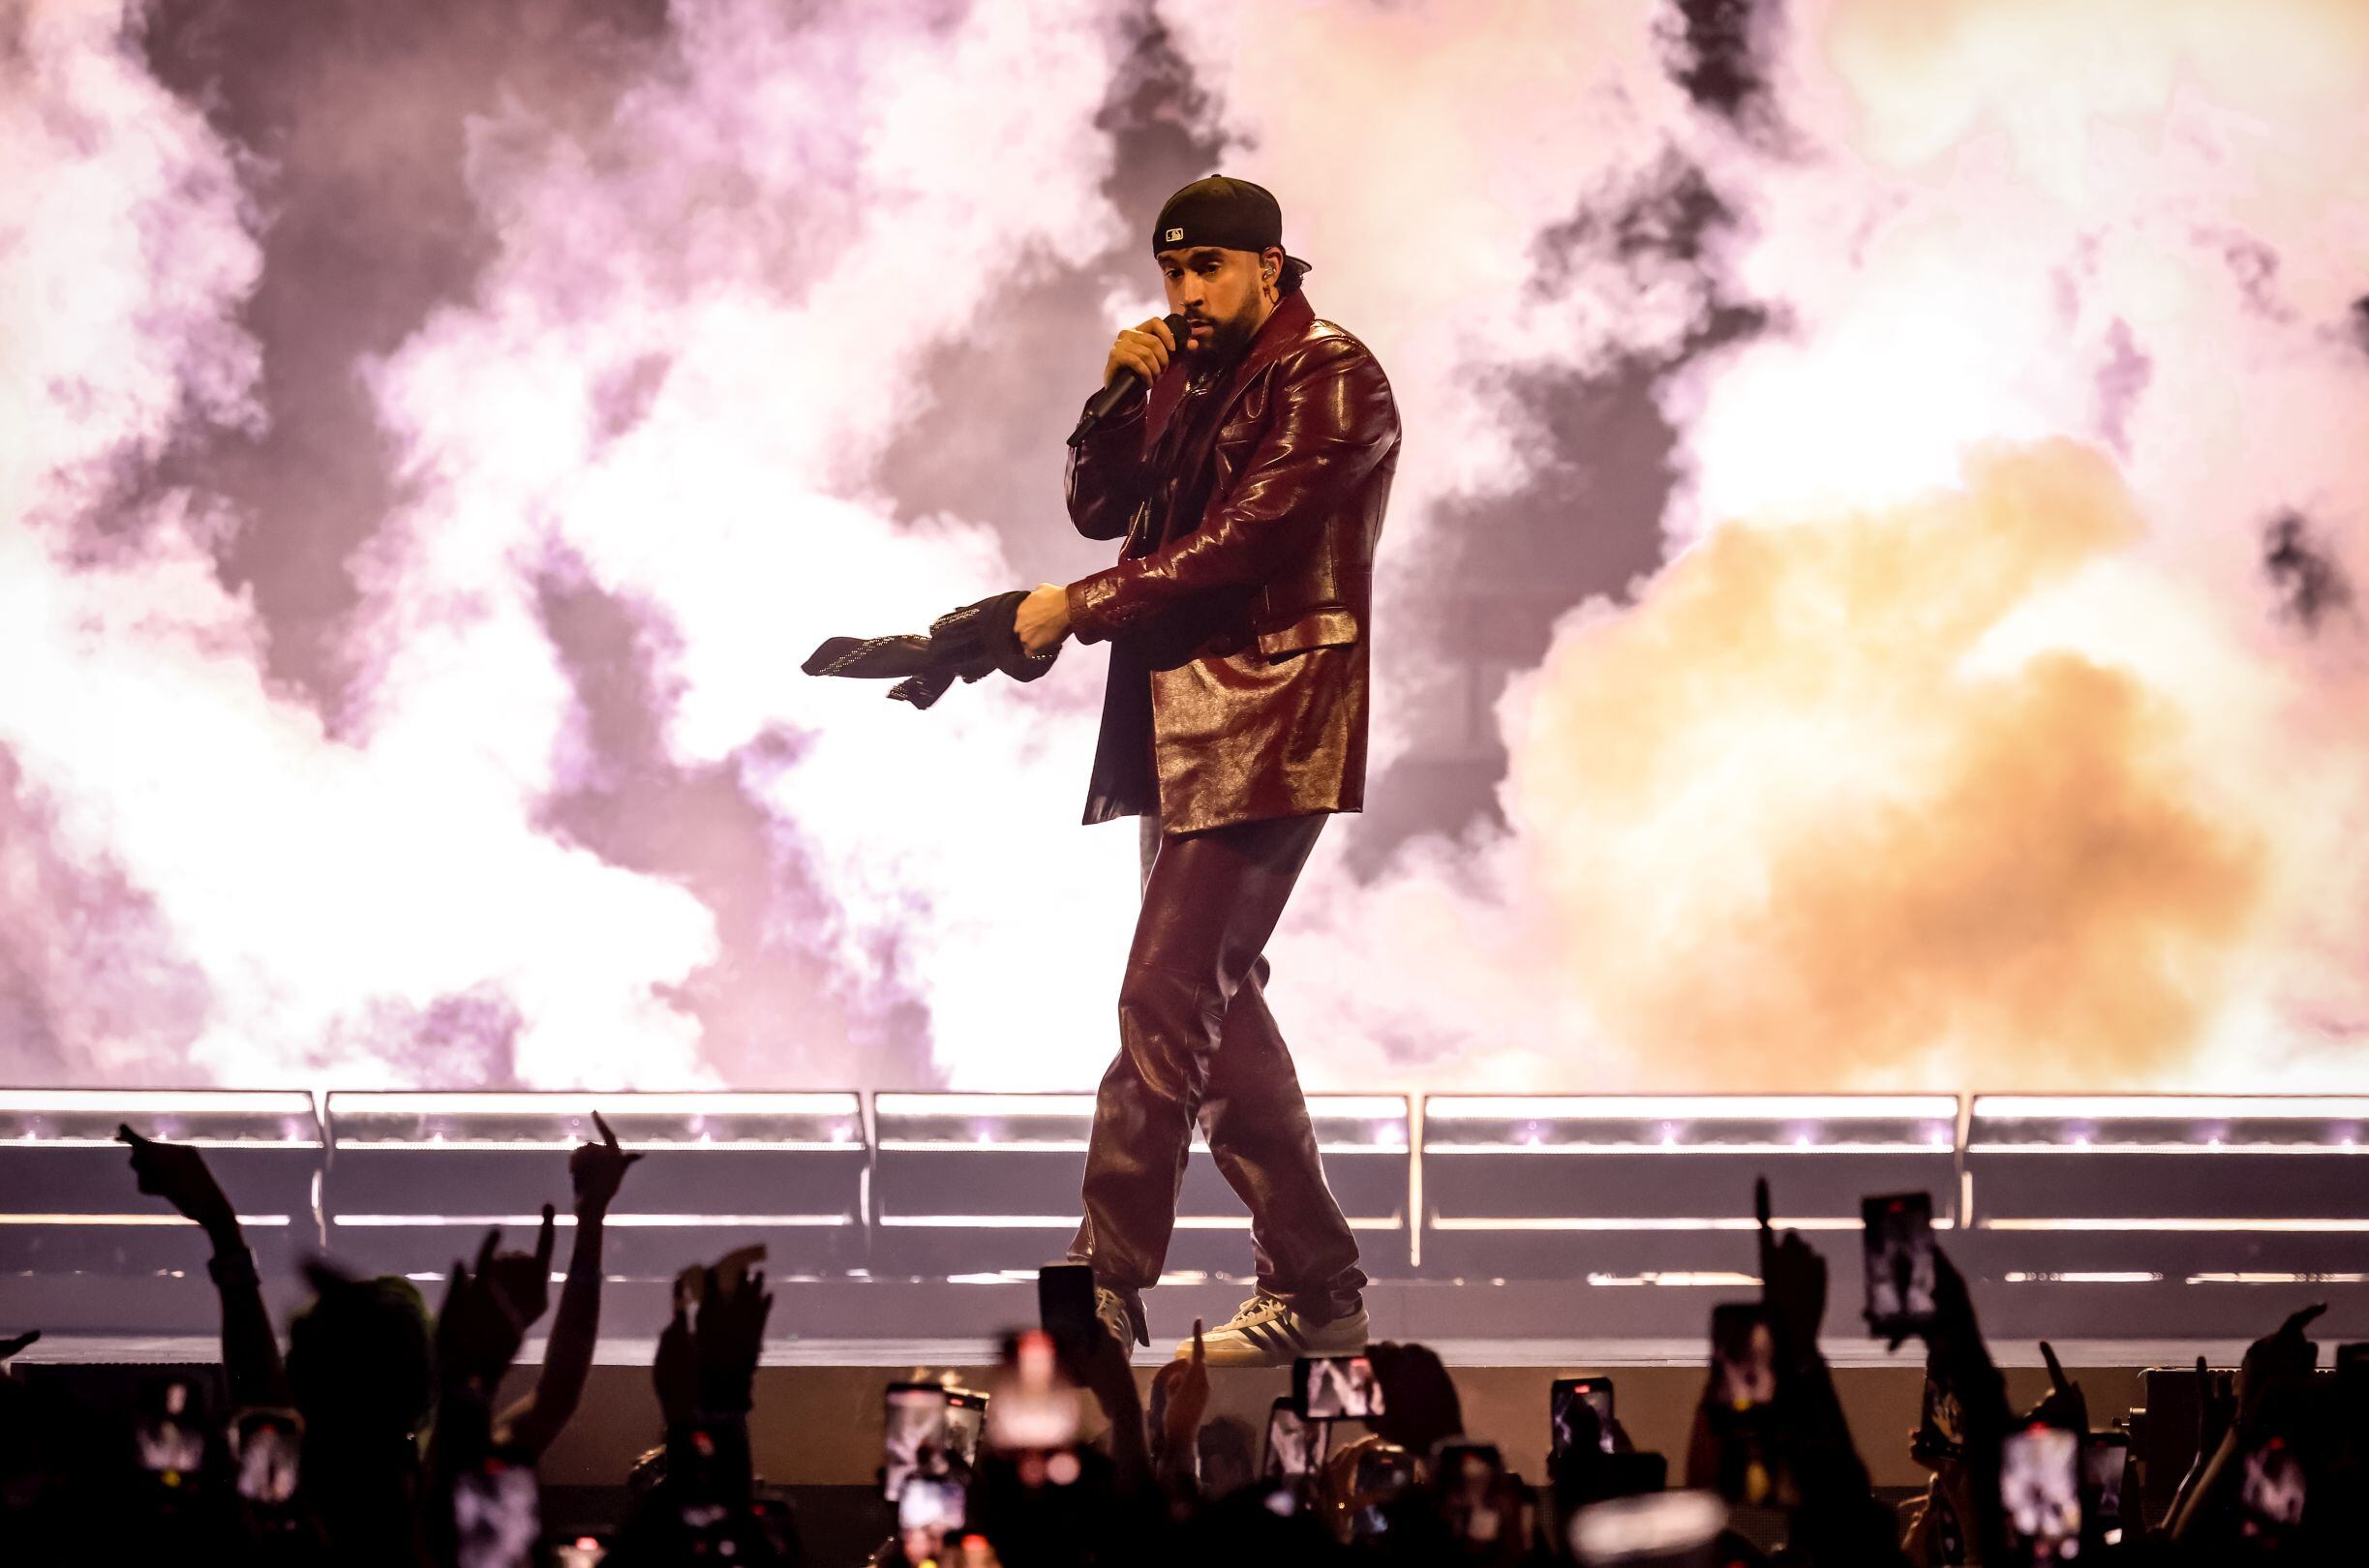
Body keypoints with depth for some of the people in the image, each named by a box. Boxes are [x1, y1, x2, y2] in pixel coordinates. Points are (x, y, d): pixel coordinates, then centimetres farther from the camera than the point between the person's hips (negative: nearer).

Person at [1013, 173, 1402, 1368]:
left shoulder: (1332, 382, -8)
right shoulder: (1191, 378, 18)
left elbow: (1236, 544, -17)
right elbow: (1101, 508, 14)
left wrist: (1077, 609, -14)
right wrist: (1119, 397, -3)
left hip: (1264, 729, -9)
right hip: (1182, 726, 9)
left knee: (1165, 1003, -14)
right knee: (1214, 1004, 9)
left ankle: (1101, 1287, -13)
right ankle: (1314, 1290, 15)